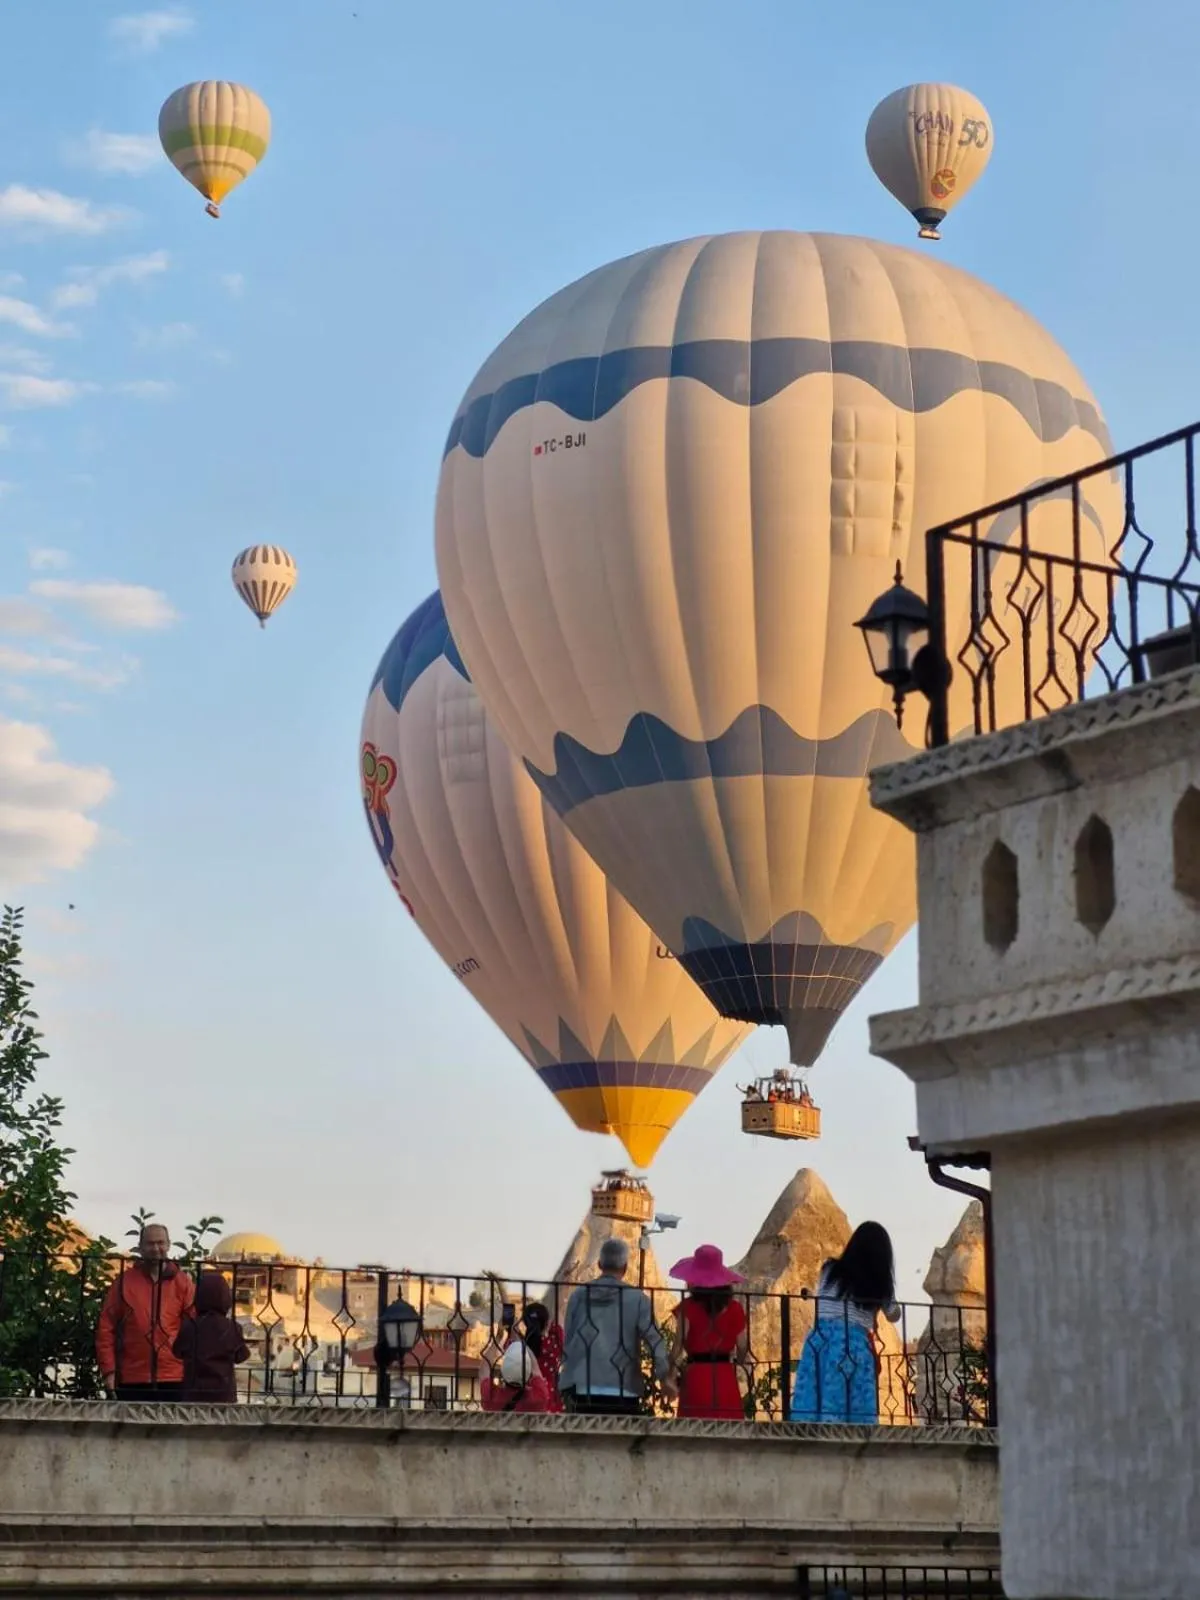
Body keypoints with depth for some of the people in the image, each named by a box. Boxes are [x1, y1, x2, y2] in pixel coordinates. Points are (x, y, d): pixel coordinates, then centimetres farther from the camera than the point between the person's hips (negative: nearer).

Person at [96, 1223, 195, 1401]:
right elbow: (106, 1328, 4)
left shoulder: (182, 1283, 5)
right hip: (132, 1381, 0)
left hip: (174, 1379, 0)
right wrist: (108, 1370, -3)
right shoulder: (124, 1281, 6)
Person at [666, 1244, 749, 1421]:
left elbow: (678, 1344, -10)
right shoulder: (735, 1308, 4)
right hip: (726, 1378, 2)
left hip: (696, 1376, -2)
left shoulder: (688, 1307, -4)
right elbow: (742, 1349, 8)